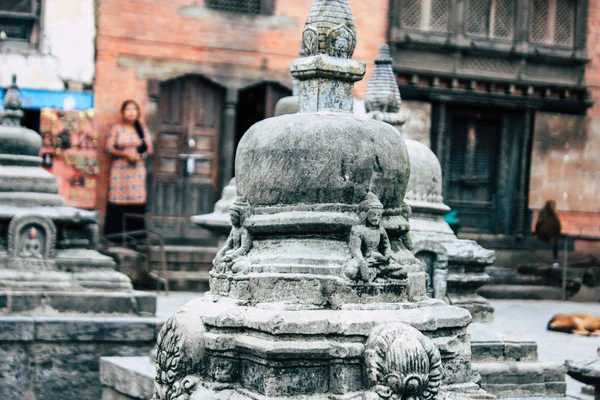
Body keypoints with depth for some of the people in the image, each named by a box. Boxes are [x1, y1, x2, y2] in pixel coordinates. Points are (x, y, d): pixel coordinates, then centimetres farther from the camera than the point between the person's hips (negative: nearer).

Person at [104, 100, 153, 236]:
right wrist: (126, 154, -11)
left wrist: (139, 156, -10)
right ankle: (115, 234, -4)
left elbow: (149, 148, 9)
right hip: (120, 168, -2)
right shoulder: (116, 129, 6)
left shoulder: (142, 129, 12)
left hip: (137, 170, 2)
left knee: (137, 202, -5)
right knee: (118, 202, -7)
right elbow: (109, 147, 0)